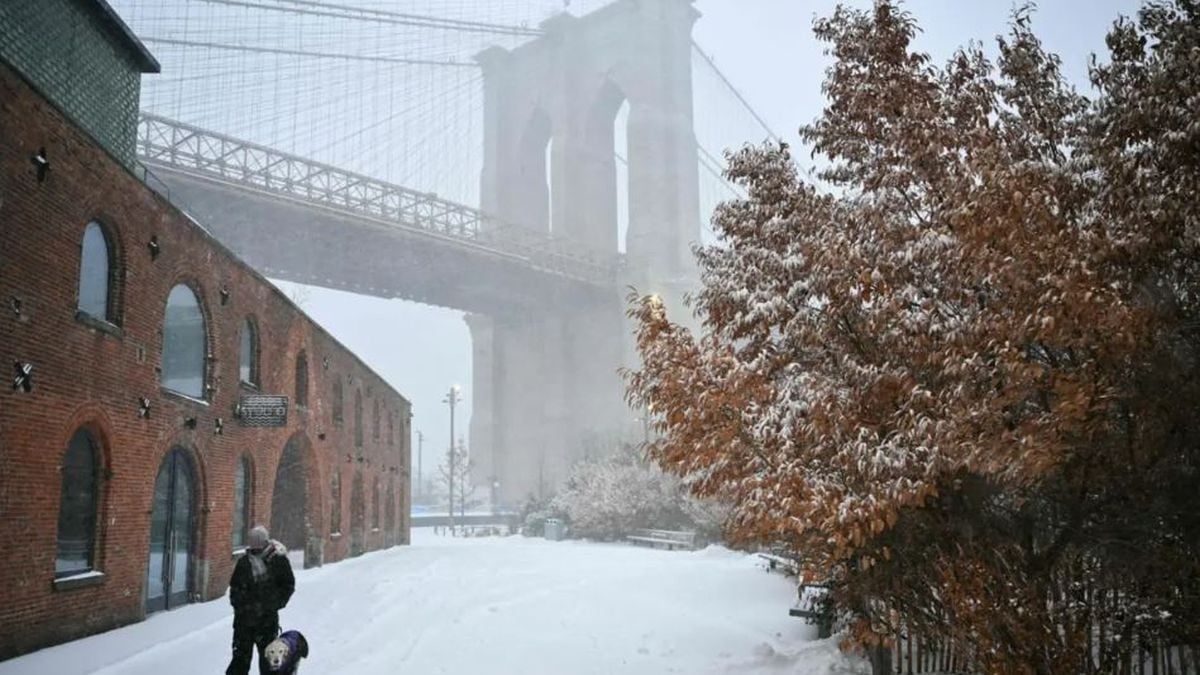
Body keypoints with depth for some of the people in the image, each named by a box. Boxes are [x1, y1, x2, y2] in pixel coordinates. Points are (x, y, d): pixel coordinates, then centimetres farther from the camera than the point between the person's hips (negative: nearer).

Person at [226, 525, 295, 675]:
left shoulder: (279, 560, -6)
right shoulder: (244, 562, 4)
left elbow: (288, 585, 0)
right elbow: (234, 585, 15)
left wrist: (275, 604, -7)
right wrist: (237, 602, 1)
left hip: (267, 617, -3)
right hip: (244, 615, 3)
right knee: (241, 653, 6)